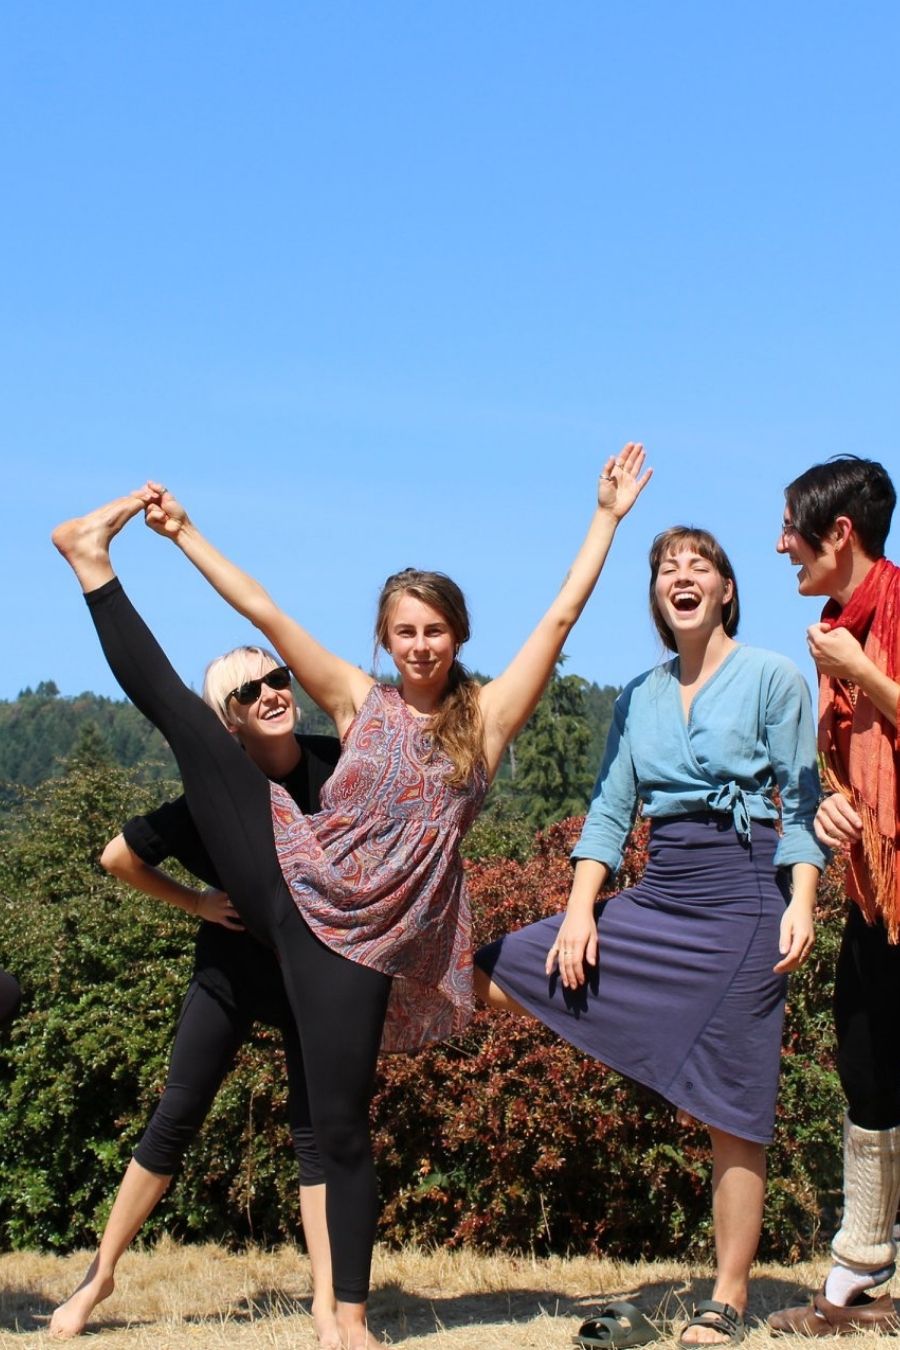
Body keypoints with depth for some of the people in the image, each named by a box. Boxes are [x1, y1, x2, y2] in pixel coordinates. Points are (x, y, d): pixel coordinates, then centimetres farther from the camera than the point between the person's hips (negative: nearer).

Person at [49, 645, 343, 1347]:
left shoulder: (335, 761, -16)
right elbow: (118, 856, -9)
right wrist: (197, 901, -8)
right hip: (232, 966, -1)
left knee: (317, 1129, 1)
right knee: (176, 1121, 3)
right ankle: (101, 1275, 17)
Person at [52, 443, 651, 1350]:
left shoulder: (487, 716, 3)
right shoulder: (360, 704, 6)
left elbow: (563, 613, -1)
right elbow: (265, 614, 4)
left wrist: (608, 516, -3)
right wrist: (181, 532, 2)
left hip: (362, 937, -2)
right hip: (286, 880, 2)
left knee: (342, 1129, -1)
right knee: (179, 713, -8)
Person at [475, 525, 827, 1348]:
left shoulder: (772, 679, -1)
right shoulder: (639, 697, 13)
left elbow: (801, 804, -4)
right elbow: (610, 810, 9)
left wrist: (800, 904, -16)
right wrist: (580, 910, -2)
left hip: (742, 902, -6)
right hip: (656, 900, 6)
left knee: (733, 1115, -2)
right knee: (493, 972, -3)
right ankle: (674, 1077, 6)